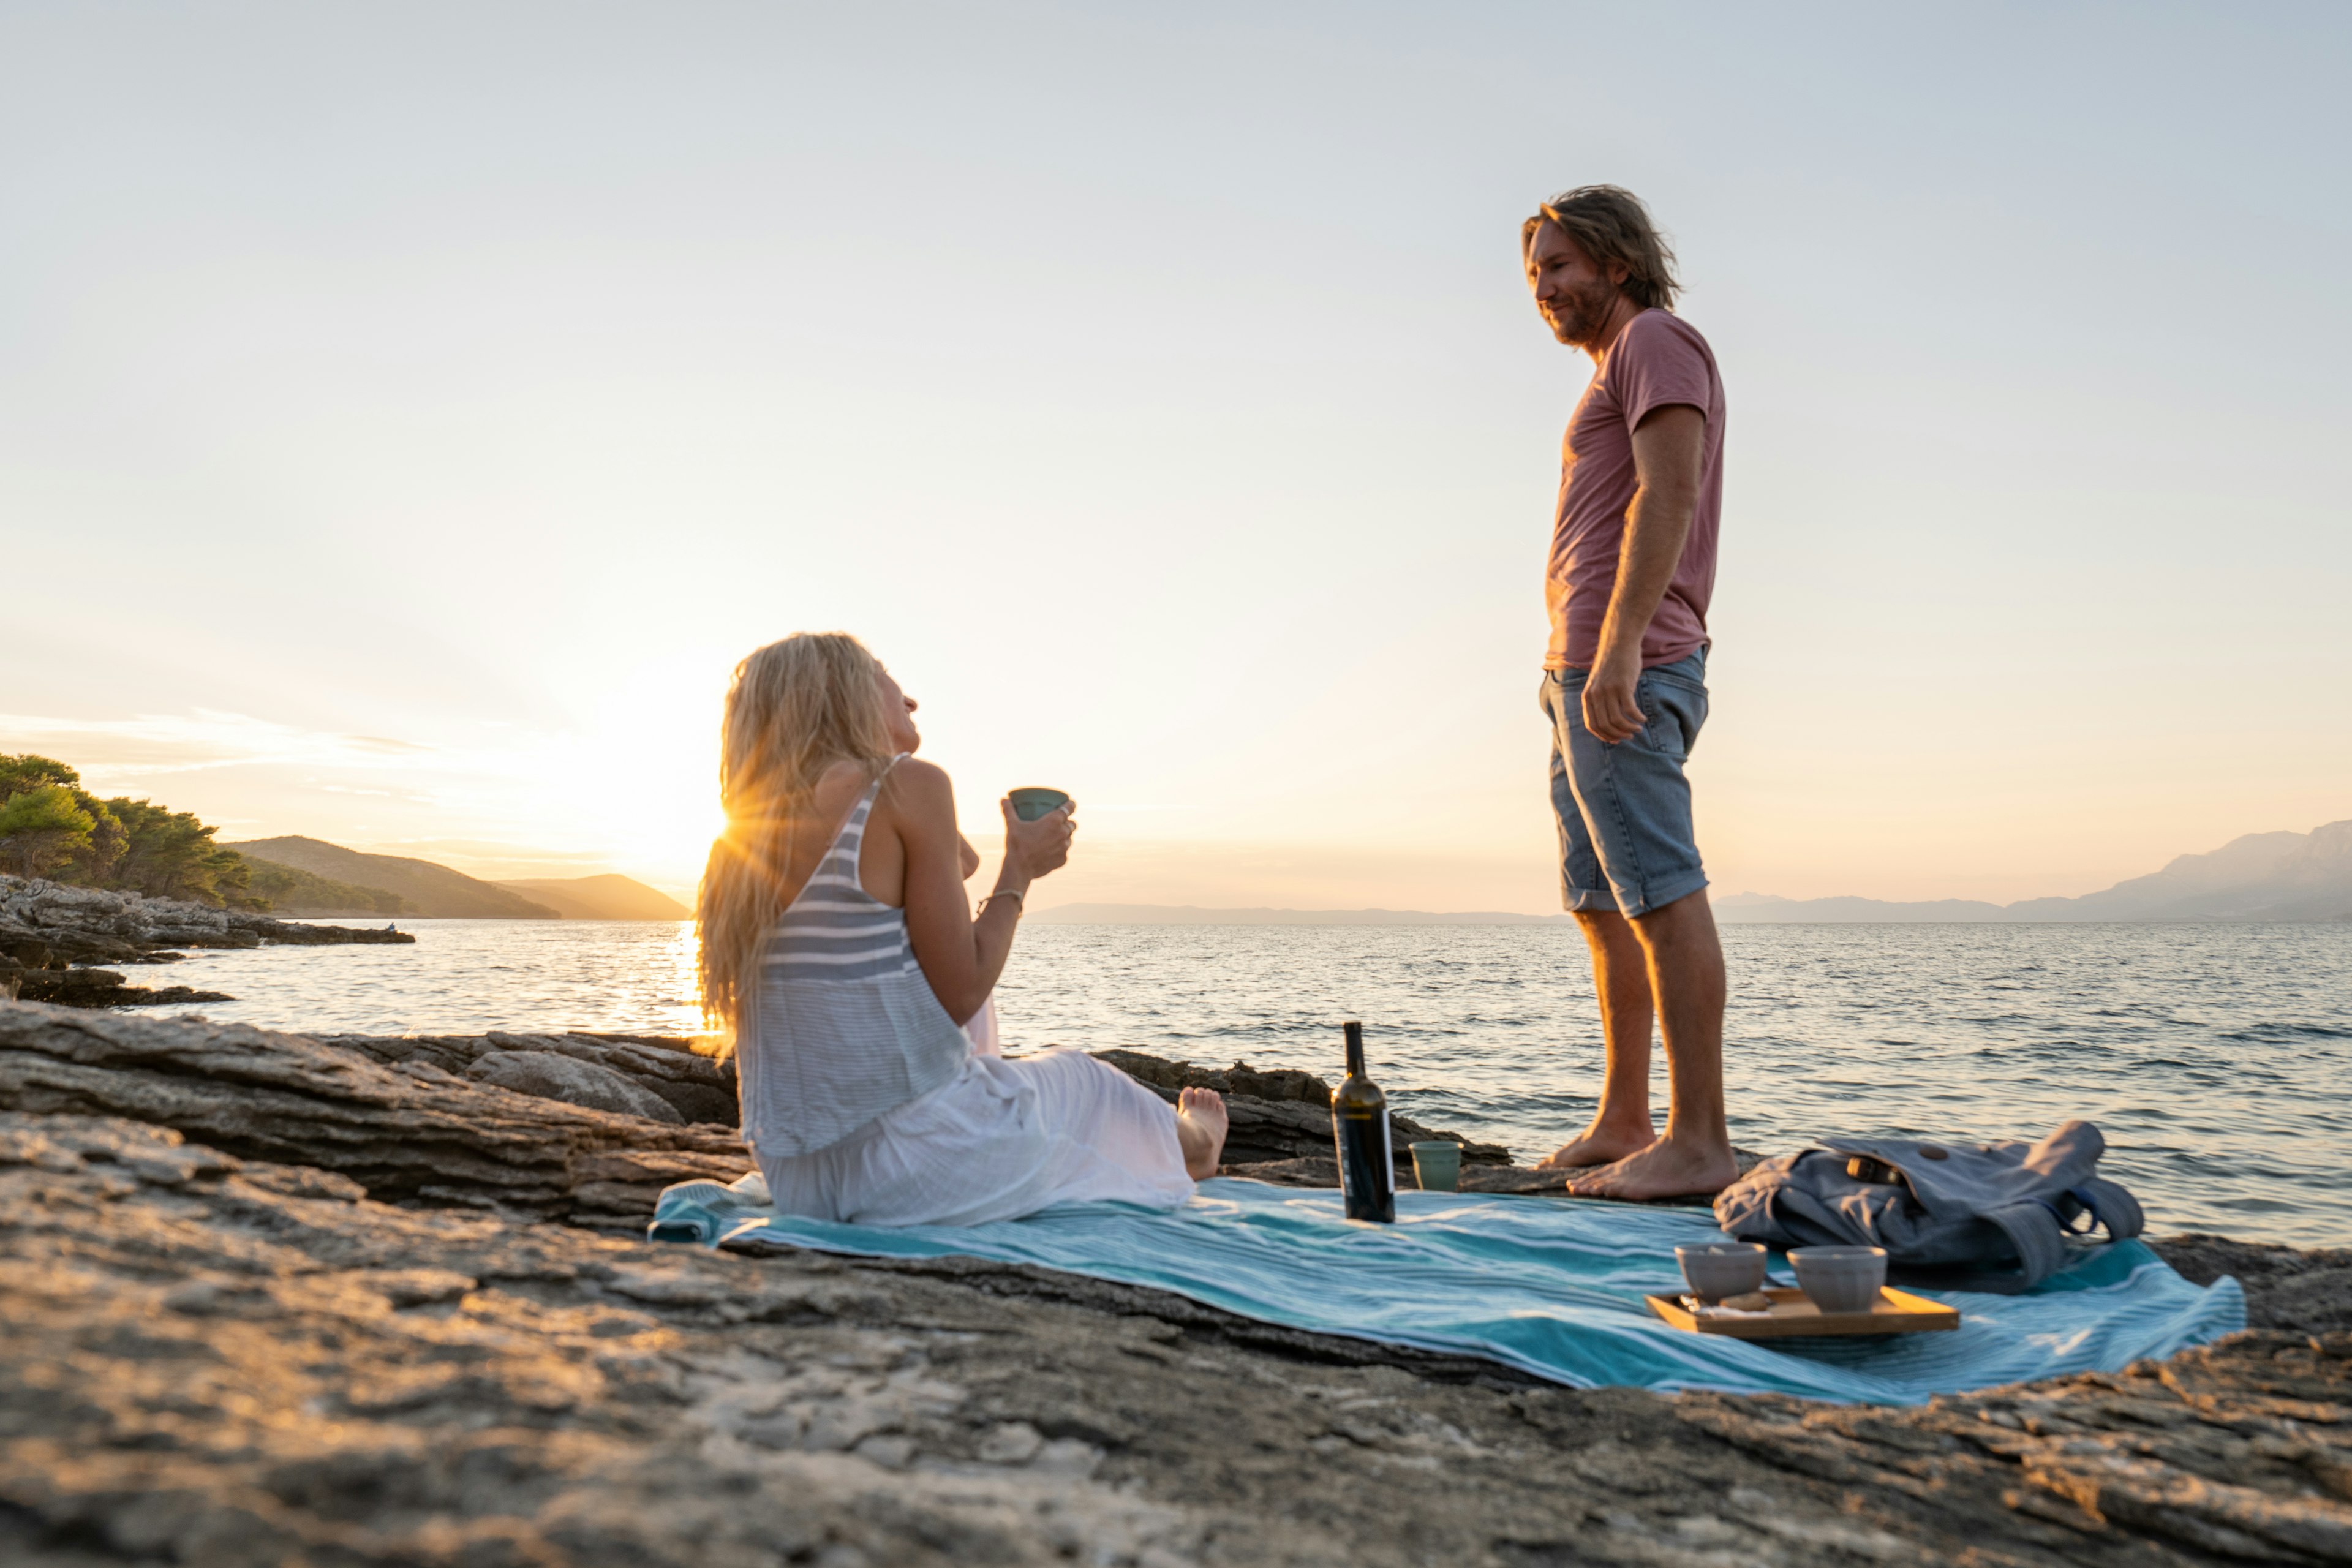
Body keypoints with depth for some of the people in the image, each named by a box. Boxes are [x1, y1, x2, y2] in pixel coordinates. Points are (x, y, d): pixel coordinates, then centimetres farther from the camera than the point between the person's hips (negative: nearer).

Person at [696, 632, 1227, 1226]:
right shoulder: (908, 786, -14)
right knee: (1075, 1080, 23)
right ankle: (1184, 1145, 56)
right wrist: (1021, 868, -1)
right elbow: (961, 995, -16)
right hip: (915, 1170, -7)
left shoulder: (741, 840, 6)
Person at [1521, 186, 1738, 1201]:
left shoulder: (1657, 340, 0)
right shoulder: (1617, 369, 28)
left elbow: (1670, 491, -16)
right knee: (1604, 906, 11)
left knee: (1661, 895, -12)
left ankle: (1699, 1143, -10)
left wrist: (1618, 644, -26)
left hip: (1626, 669, -11)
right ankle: (1621, 1126, 17)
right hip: (1588, 672, 11)